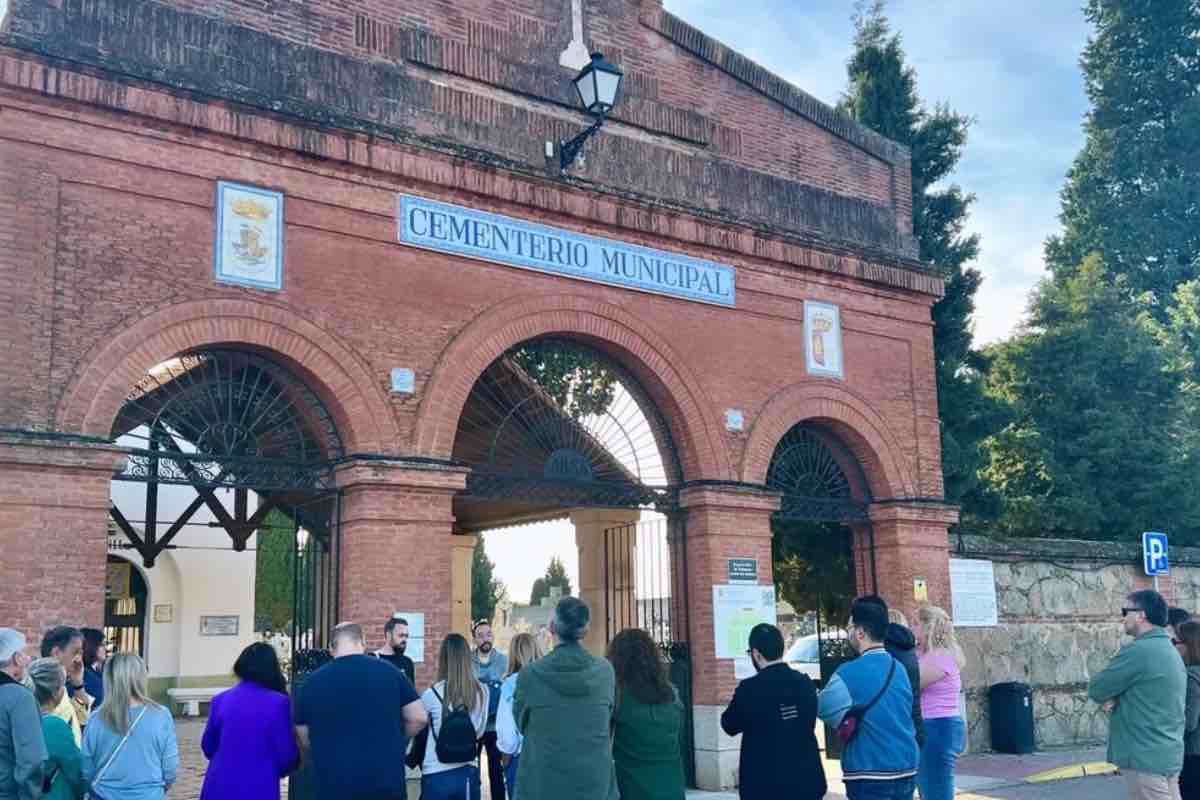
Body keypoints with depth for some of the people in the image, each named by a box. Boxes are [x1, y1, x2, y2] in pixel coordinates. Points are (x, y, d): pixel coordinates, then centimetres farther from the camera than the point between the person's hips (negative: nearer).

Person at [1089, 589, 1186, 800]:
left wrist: (1110, 696, 9)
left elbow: (1096, 689, -13)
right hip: (1168, 755, 9)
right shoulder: (1170, 650, 15)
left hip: (1146, 758, -9)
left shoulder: (1138, 650, -17)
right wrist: (1116, 698, -1)